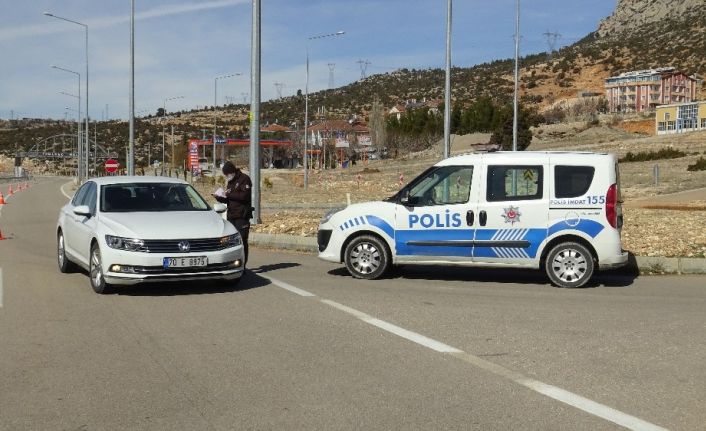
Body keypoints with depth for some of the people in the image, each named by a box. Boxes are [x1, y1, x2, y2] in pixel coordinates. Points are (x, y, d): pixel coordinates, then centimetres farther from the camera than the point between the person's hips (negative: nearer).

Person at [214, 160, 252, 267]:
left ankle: (242, 265, -4)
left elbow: (245, 195, -17)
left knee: (242, 241, -6)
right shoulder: (230, 182, 20)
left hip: (242, 215, -7)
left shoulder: (244, 179, -4)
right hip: (231, 216, 7)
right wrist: (219, 198, 2)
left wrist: (229, 194, -13)